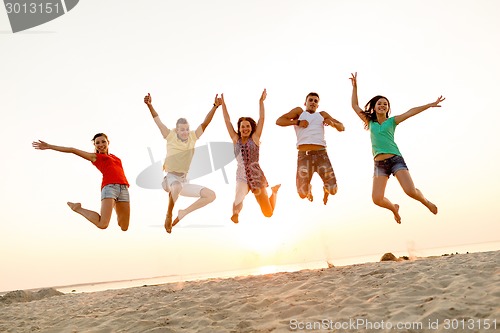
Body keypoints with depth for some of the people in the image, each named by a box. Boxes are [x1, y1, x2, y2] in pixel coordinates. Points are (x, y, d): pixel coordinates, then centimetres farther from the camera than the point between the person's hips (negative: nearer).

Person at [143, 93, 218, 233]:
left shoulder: (193, 137, 2)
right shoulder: (170, 136, -4)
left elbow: (205, 123, -5)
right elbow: (157, 120, -7)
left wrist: (215, 106, -16)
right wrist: (149, 105, -20)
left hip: (184, 180, 5)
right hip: (171, 177, -5)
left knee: (211, 195, -6)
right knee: (177, 187, -43)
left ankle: (184, 212, 5)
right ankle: (169, 215, -17)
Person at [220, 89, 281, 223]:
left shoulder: (255, 138, 1)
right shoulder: (236, 139, 5)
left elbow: (261, 119, -4)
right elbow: (227, 121, 5)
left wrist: (261, 101, -6)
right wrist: (223, 104, 3)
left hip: (257, 175, 0)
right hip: (242, 177, 1)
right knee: (239, 195, -37)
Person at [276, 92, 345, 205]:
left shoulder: (322, 115, 24)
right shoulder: (299, 111, 18)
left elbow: (342, 128, 24)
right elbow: (279, 121, 8)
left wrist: (332, 123, 4)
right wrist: (297, 122, -2)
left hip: (321, 154, 2)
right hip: (304, 155, -2)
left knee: (333, 190, -6)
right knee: (302, 194, -8)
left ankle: (325, 189, 32)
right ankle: (309, 189, 30)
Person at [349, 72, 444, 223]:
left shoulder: (392, 121, 8)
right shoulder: (370, 122, 13)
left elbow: (410, 112, -2)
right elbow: (354, 105, 14)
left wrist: (431, 104, -8)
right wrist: (355, 86, 11)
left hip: (396, 160, -2)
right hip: (379, 164, 2)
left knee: (411, 191, -17)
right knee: (377, 199, -10)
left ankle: (426, 201, 19)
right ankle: (394, 208, 25)